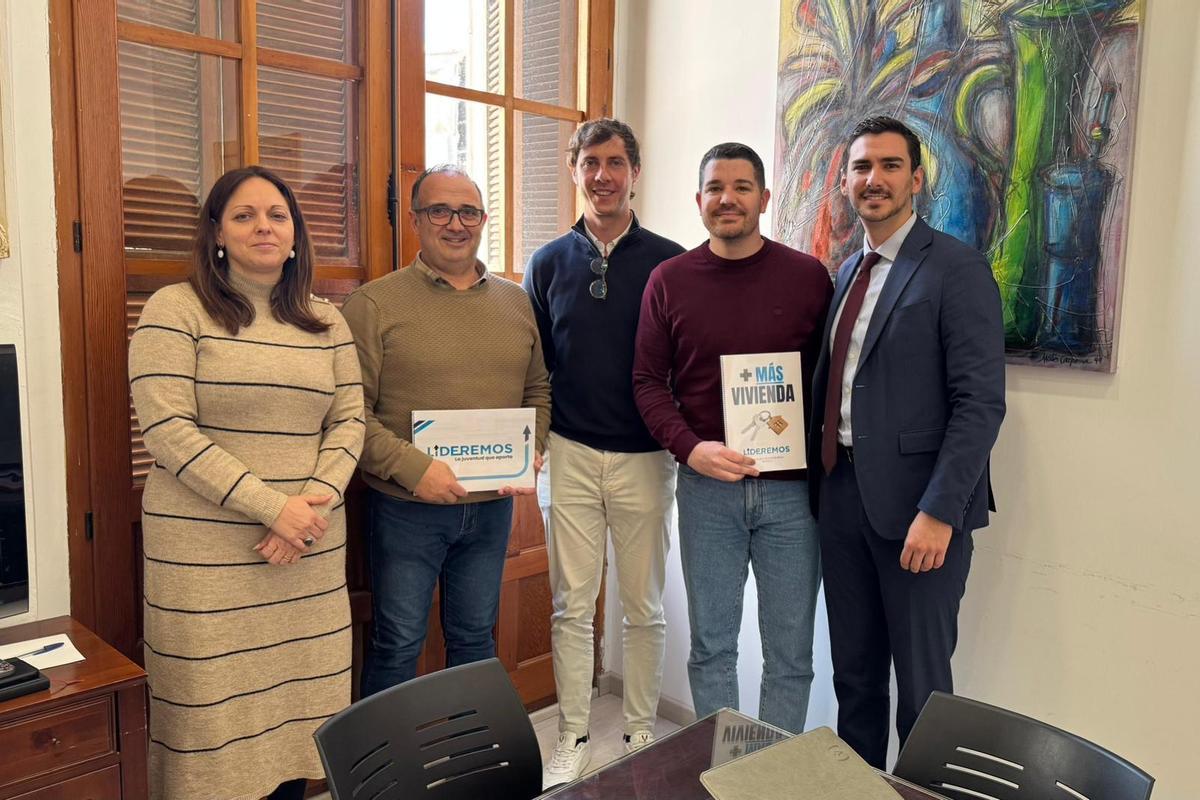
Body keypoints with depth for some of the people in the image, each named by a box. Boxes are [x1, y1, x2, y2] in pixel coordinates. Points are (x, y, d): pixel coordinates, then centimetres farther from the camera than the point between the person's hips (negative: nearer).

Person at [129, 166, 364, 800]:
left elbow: (349, 420, 8)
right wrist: (272, 507, -16)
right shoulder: (175, 310, -3)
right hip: (207, 550, -4)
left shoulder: (325, 322, 11)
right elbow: (168, 432, -11)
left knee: (297, 698, 9)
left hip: (311, 545, 4)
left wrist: (318, 500, -9)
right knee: (216, 710, 3)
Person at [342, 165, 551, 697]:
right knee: (397, 647, 8)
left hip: (492, 505, 5)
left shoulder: (517, 303, 8)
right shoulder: (374, 304, -8)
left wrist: (530, 453, -1)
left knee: (476, 639, 19)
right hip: (406, 508, -4)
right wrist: (412, 468, -21)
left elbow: (538, 390, 15)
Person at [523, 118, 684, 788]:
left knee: (645, 607, 10)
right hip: (570, 456, 2)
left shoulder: (670, 261, 0)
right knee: (572, 607, 9)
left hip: (645, 457, -1)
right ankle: (573, 740, 24)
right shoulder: (549, 263, 6)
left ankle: (642, 735, 28)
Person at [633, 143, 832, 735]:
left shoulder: (808, 276, 0)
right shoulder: (670, 279, 2)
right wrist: (690, 447, -12)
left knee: (790, 651, 10)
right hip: (706, 487, 1)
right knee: (710, 645, 12)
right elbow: (648, 380, 3)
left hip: (791, 488, 0)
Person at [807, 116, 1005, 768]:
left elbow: (982, 401, -15)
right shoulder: (847, 273, 14)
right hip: (842, 492, 7)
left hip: (915, 502, -6)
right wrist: (820, 477, 9)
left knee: (921, 683, 7)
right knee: (853, 671, 18)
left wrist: (938, 511, -20)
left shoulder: (957, 269, -9)